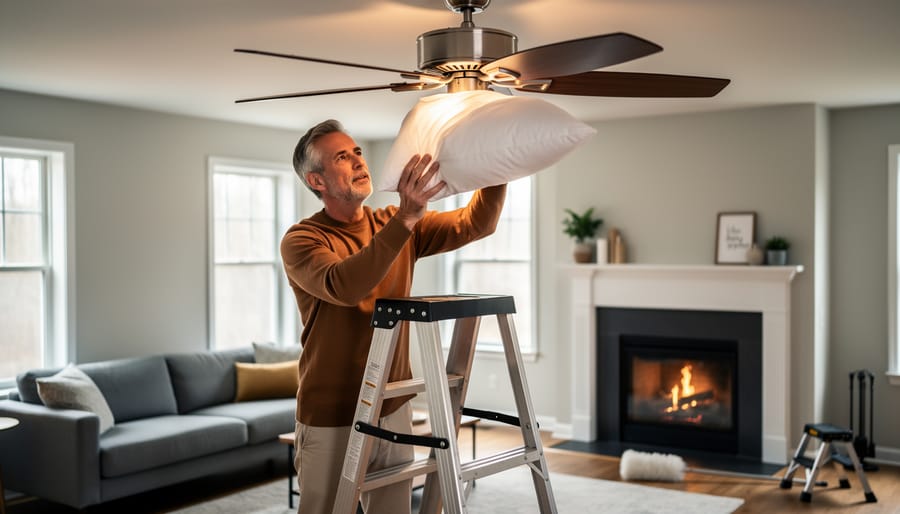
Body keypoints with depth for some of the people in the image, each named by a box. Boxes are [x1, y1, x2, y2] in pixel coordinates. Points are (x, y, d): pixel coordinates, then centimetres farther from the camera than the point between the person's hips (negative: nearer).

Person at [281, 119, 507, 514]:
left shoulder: (397, 224, 5)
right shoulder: (301, 240, -11)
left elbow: (475, 225, -5)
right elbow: (343, 287, -32)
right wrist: (406, 218, -38)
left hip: (394, 410, 5)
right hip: (331, 420, -4)